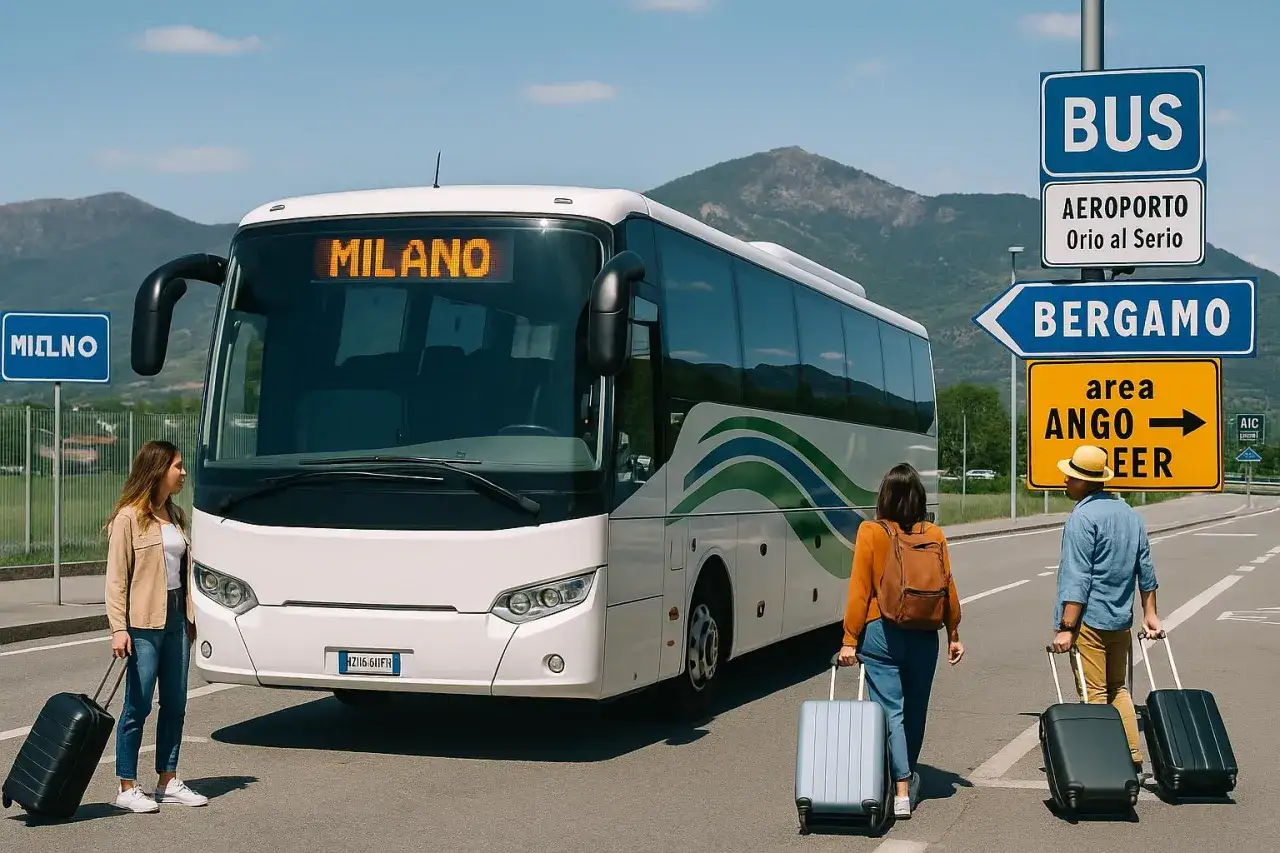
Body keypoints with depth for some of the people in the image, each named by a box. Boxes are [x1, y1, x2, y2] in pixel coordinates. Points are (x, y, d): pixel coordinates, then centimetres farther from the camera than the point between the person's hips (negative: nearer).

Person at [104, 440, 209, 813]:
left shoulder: (175, 515, 14)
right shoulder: (128, 517, -9)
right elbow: (116, 576, -11)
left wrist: (190, 617, 14)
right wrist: (118, 628, -18)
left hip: (176, 618, 7)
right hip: (144, 622, -7)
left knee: (175, 703, 10)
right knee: (138, 705, -3)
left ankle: (168, 782, 20)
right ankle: (127, 788, 4)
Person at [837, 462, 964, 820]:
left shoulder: (870, 533, -7)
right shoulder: (934, 535, 0)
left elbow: (859, 589, -8)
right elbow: (947, 588, 2)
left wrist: (850, 640, -4)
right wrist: (953, 634, 13)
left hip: (881, 633, -3)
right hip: (924, 635, 3)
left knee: (890, 711, -2)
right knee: (915, 710, 17)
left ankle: (901, 790, -10)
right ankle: (909, 778, 33)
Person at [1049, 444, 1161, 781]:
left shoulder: (1083, 517, -15)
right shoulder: (1131, 514, 11)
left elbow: (1077, 579, -19)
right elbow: (1145, 569, 16)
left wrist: (1066, 627, -18)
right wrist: (1150, 613, 24)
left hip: (1089, 619, -8)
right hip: (1121, 619, 8)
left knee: (1093, 693, -3)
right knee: (1119, 689, 17)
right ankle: (1132, 762, 16)